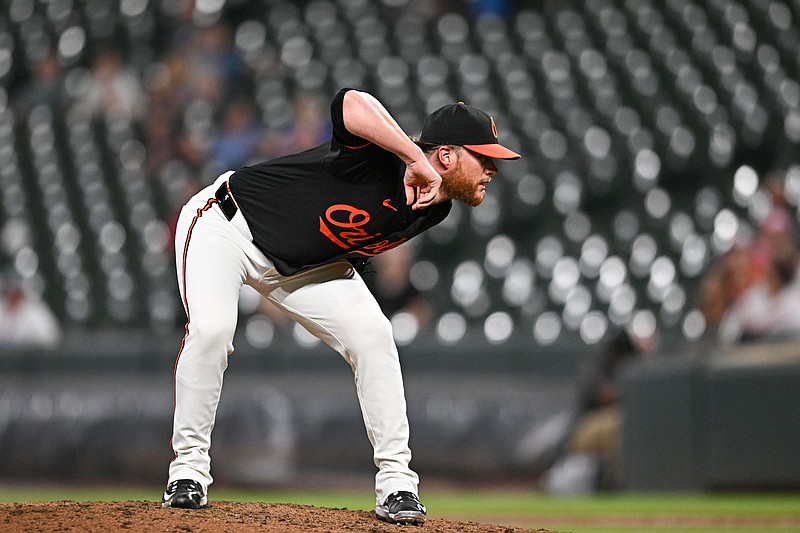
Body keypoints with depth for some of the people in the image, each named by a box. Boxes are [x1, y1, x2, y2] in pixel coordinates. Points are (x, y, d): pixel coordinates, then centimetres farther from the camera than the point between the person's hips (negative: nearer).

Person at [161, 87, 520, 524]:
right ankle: (189, 468, -10)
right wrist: (417, 158, -54)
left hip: (302, 265, 7)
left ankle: (396, 483, -3)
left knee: (373, 336, -9)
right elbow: (351, 104, -54)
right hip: (225, 224, -7)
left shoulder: (434, 210, -6)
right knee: (211, 330, -28)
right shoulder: (384, 159, -32)